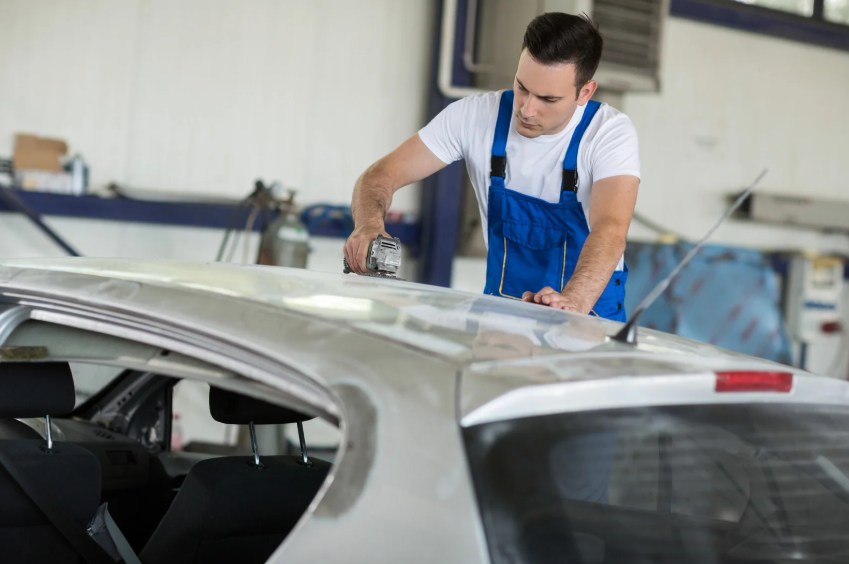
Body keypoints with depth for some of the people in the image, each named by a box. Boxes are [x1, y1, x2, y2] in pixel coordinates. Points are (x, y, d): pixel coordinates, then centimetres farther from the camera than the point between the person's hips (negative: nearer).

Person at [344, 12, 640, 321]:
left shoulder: (612, 133, -15)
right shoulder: (478, 114, -6)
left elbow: (610, 230, -32)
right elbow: (383, 174, -4)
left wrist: (574, 300, -52)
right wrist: (370, 224, -28)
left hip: (588, 313, -3)